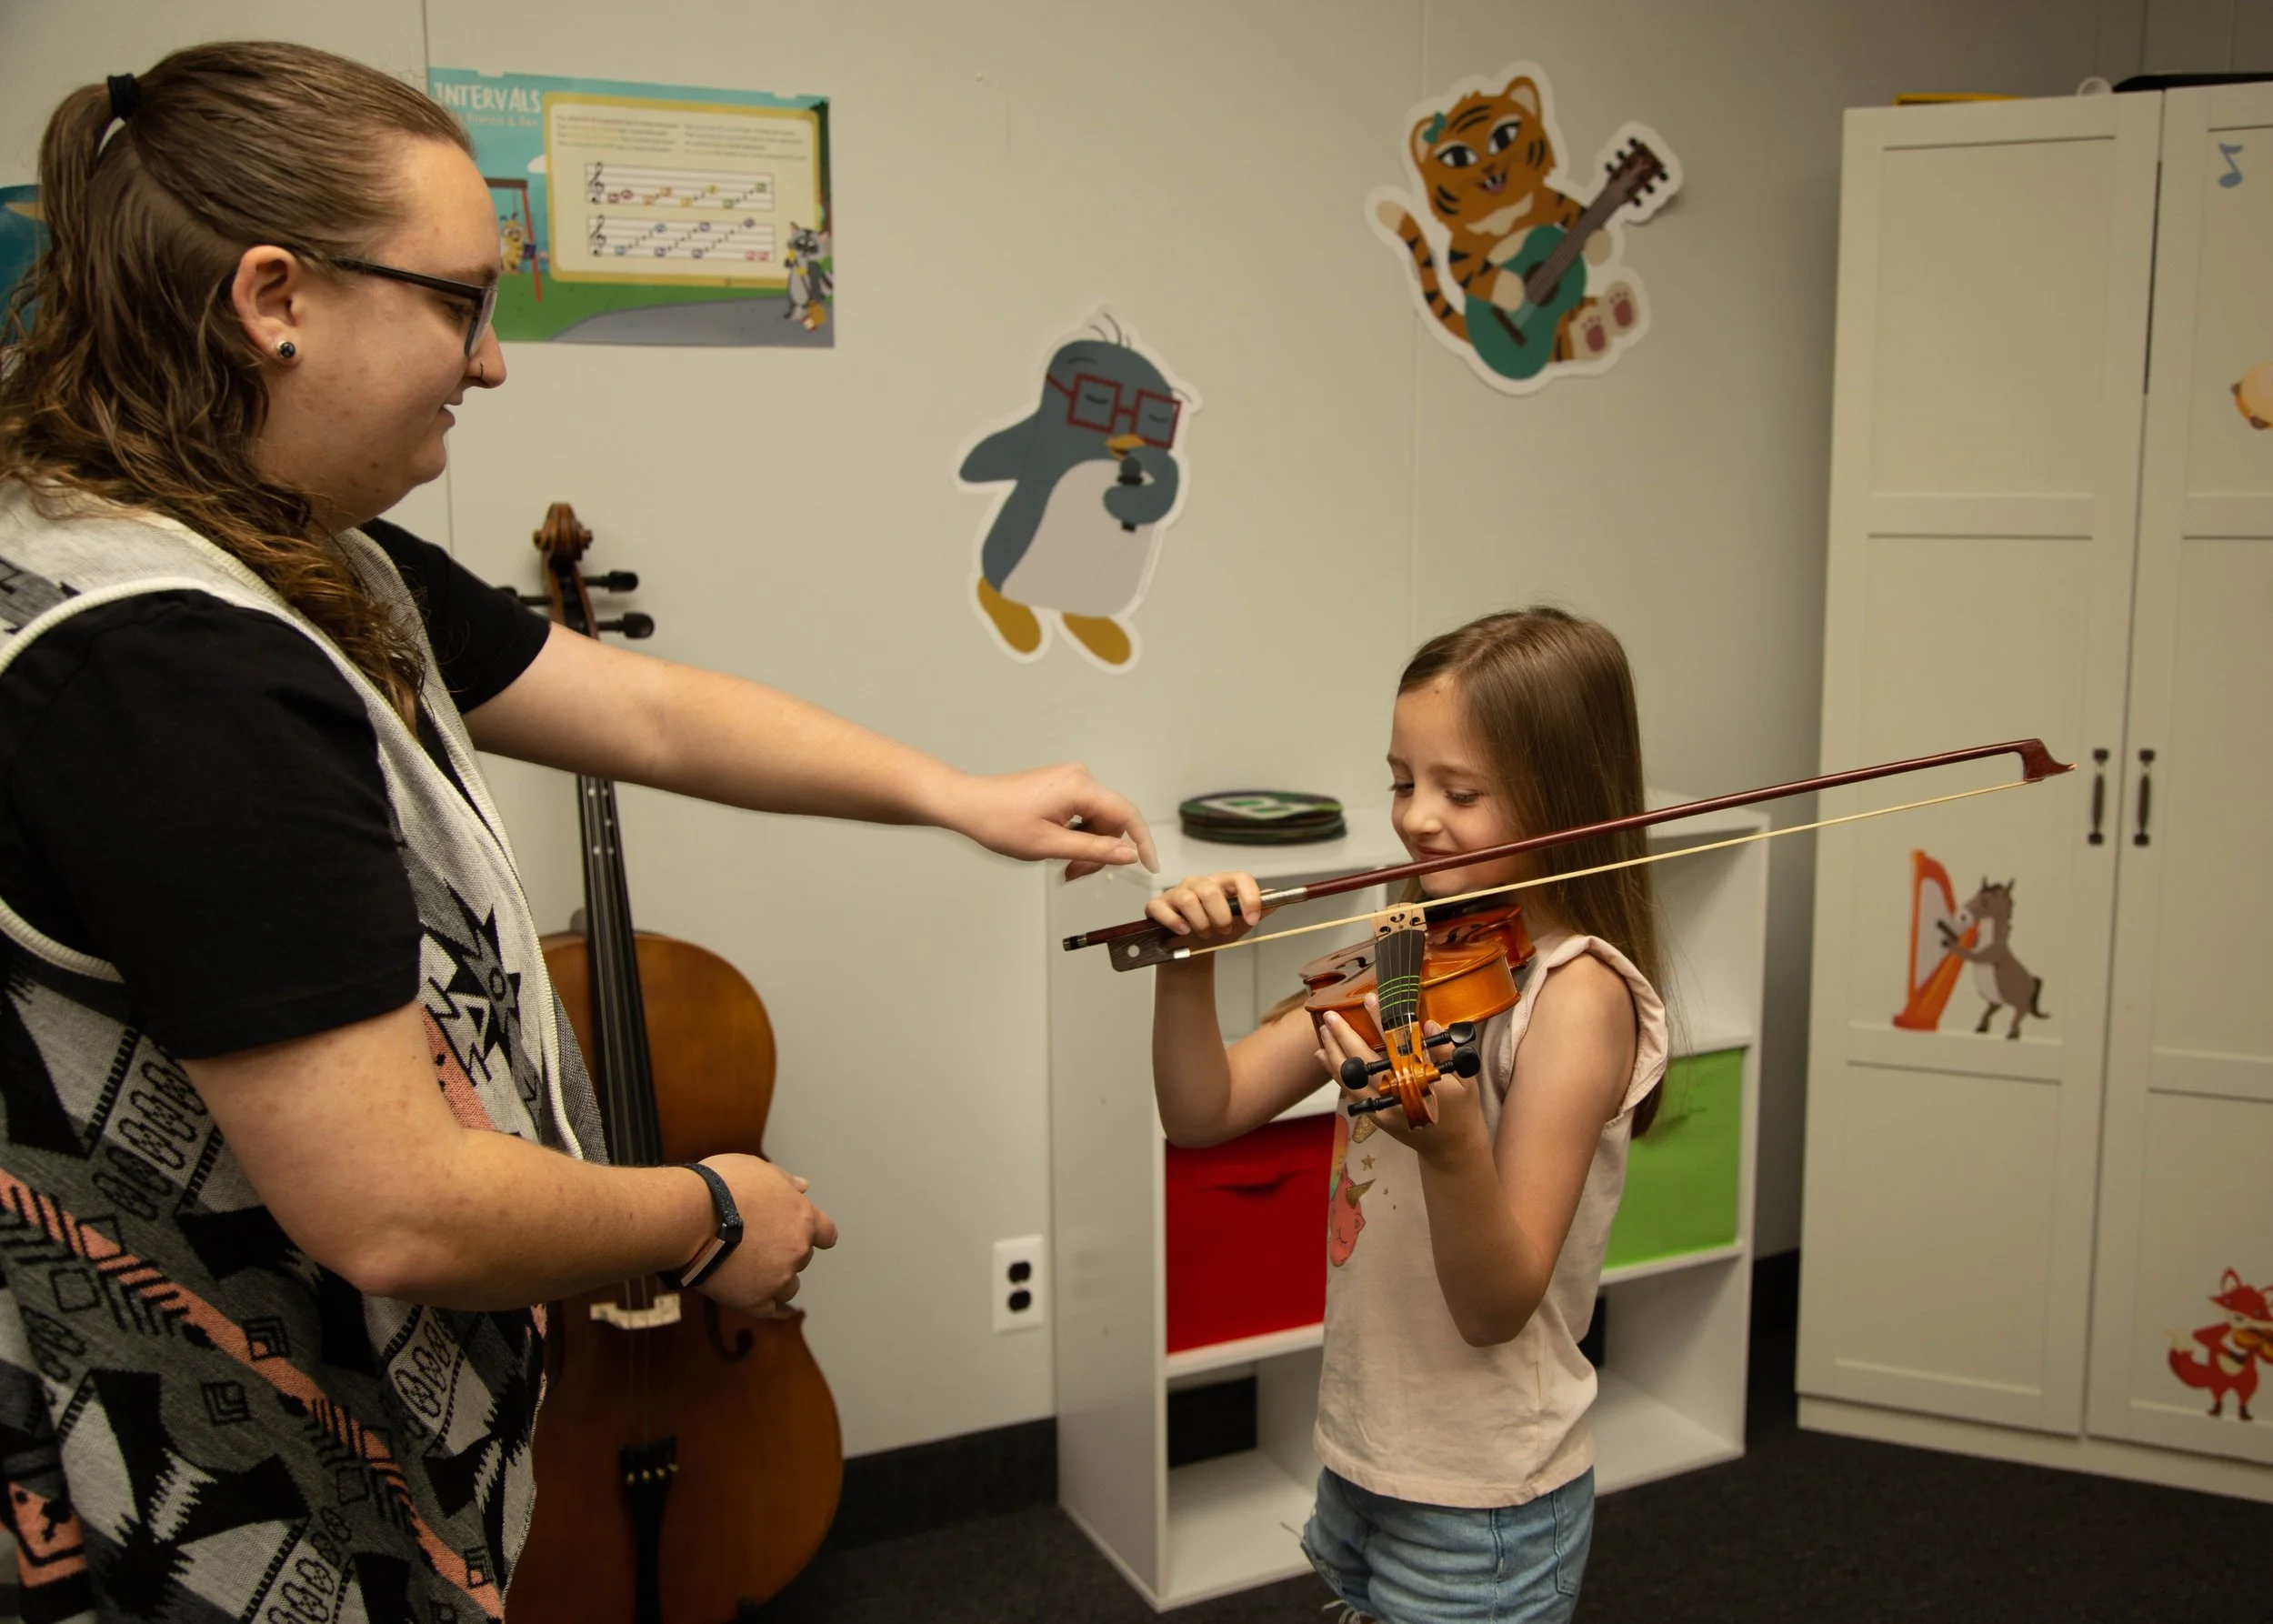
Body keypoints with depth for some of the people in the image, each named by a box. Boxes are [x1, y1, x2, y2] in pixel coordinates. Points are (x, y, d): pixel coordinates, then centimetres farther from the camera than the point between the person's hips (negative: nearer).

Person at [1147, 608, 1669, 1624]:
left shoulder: (1577, 992, -20)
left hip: (1480, 1504, -6)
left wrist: (1451, 1143, -42)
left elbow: (1499, 1308, -24)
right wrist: (1189, 966, -18)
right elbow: (1204, 1112, -1)